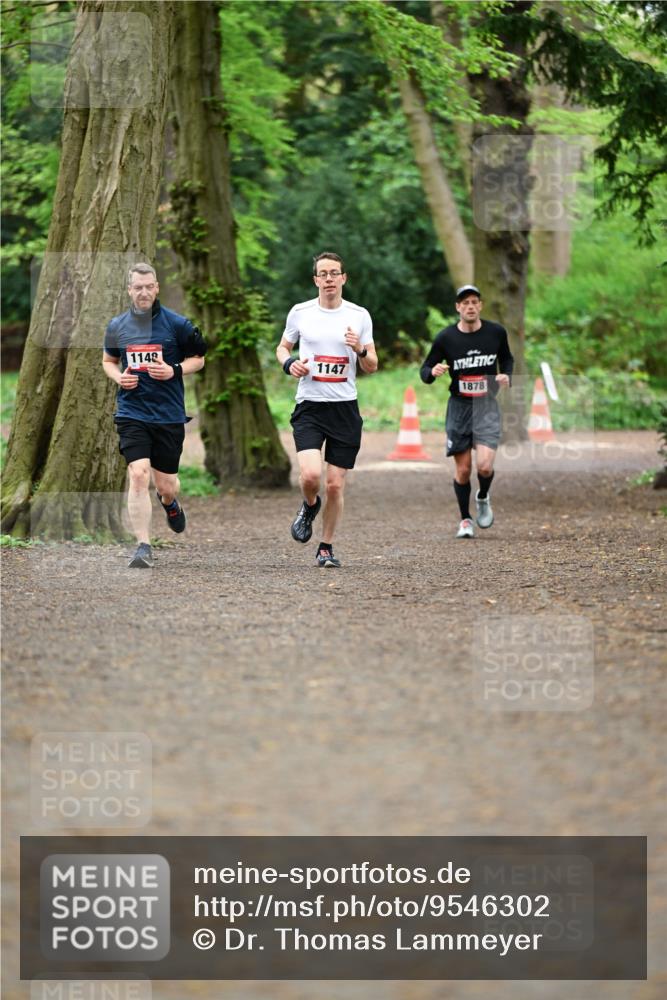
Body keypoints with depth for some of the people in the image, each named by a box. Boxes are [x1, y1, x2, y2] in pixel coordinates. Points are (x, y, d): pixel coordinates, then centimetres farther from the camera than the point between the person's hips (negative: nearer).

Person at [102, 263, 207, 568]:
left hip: (169, 415, 0)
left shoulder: (177, 324, -3)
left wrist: (174, 371, -12)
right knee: (139, 474, -18)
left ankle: (169, 503, 47)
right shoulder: (117, 326, 4)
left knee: (166, 485, 7)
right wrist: (119, 377, -2)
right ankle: (143, 547, -13)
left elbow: (198, 359, 7)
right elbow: (108, 360, 20)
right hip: (132, 413, 0)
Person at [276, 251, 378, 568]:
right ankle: (310, 506, 16)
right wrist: (289, 363, -4)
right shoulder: (300, 312, 3)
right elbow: (282, 346, 18)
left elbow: (372, 367, 8)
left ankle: (326, 547, 19)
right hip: (309, 407, -1)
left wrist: (360, 349, -14)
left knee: (335, 485, 1)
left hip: (345, 409, 1)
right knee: (310, 474, -20)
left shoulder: (359, 316, 4)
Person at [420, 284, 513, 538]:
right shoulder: (446, 337, -5)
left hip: (487, 406, 0)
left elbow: (507, 359, 19)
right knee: (463, 470, 2)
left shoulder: (496, 332, -1)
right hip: (459, 406, 0)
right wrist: (432, 372, -20)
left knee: (485, 466, -16)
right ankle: (465, 520, 23)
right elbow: (425, 370, 3)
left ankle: (483, 498, 18)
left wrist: (506, 376, -2)